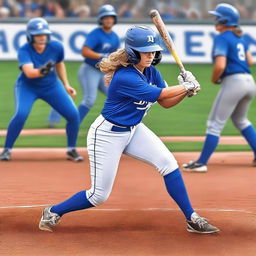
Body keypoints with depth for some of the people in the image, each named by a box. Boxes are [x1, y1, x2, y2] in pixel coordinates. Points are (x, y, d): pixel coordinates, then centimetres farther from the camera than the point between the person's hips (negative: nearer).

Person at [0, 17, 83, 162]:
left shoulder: (56, 47, -17)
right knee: (21, 114, -27)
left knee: (73, 114, -8)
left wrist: (66, 85, 4)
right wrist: (41, 71, -63)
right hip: (27, 87, -3)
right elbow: (29, 72, -44)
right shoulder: (24, 51, -27)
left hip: (52, 86, 3)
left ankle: (72, 150, 13)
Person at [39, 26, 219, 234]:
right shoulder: (125, 78, -29)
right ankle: (54, 212, 19)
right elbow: (161, 94, -25)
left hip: (134, 130, 8)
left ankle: (192, 219, -2)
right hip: (107, 135, -8)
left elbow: (166, 103, 3)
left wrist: (186, 90, -14)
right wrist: (188, 86, -12)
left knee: (169, 164, -10)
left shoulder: (151, 72, -2)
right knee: (99, 195, -4)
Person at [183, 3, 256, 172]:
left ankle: (201, 163, -5)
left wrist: (214, 79, -3)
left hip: (233, 82, -8)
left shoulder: (222, 38, -9)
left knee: (215, 124, -4)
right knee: (240, 120, 27)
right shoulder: (240, 38, 15)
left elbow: (220, 65, -20)